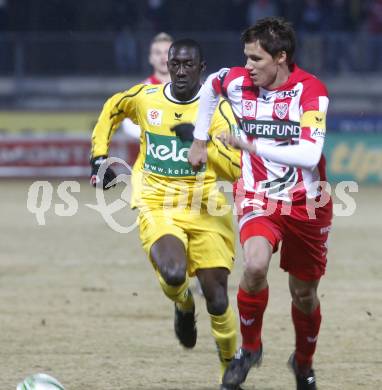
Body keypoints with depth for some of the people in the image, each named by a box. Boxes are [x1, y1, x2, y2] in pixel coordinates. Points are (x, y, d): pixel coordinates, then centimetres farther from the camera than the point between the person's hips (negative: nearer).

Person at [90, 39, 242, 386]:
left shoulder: (217, 109, -7)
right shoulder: (144, 97, 1)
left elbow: (236, 169, -14)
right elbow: (111, 111, 24)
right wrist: (99, 158, 18)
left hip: (204, 211, 0)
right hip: (157, 208, 0)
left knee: (216, 296, -5)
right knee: (173, 275, -28)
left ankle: (230, 367, 17)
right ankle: (184, 306, 11)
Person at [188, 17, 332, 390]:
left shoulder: (311, 90, -19)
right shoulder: (238, 82, -7)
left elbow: (309, 155, -29)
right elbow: (209, 87, 18)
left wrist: (251, 146, -29)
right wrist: (199, 141, 18)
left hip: (307, 204, -1)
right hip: (258, 198, 1)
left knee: (304, 293, 11)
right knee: (256, 265, -28)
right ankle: (250, 347, -4)